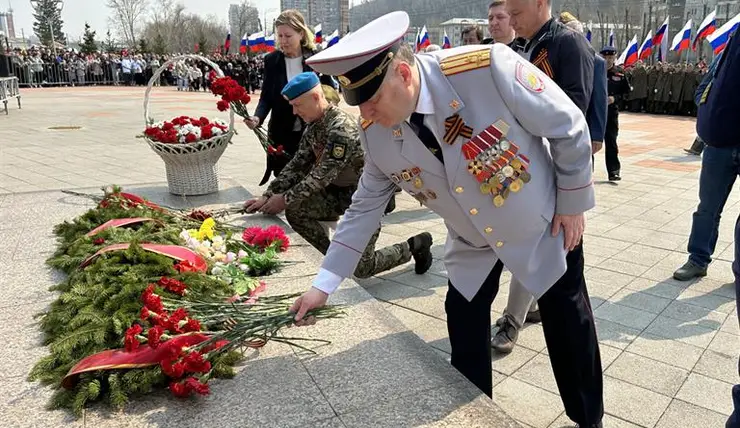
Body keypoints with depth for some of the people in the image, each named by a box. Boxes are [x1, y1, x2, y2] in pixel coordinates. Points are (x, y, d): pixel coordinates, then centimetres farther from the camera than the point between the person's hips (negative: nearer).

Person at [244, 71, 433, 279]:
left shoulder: (341, 127, -26)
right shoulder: (313, 126, 2)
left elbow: (322, 175, -27)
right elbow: (297, 165, 4)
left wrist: (285, 199, -20)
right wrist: (268, 196, -3)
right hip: (339, 191, 8)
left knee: (361, 268, -6)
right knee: (294, 210, -11)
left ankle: (415, 245, 17)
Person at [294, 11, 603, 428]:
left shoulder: (488, 67, -35)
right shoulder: (375, 134, -19)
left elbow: (568, 126, -20)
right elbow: (365, 206, -6)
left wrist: (573, 203, -10)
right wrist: (324, 284, -7)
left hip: (543, 221, -2)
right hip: (473, 241, 3)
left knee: (567, 321, 13)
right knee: (463, 323, 6)